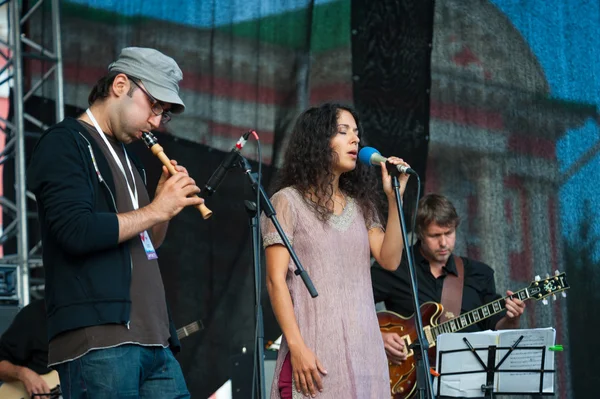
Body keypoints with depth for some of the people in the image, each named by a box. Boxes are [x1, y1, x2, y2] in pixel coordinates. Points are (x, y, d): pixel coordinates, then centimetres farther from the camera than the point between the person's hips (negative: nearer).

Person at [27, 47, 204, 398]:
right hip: (99, 340, -8)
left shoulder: (128, 160, 24)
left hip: (154, 339, 8)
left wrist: (168, 202, 9)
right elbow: (77, 232, -17)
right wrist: (156, 210, -8)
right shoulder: (65, 143, -2)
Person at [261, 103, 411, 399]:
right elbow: (276, 281, -5)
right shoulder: (288, 201, 1)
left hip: (364, 347, 5)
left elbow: (389, 260, 5)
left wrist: (394, 198, -3)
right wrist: (296, 348, -15)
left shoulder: (360, 205, 18)